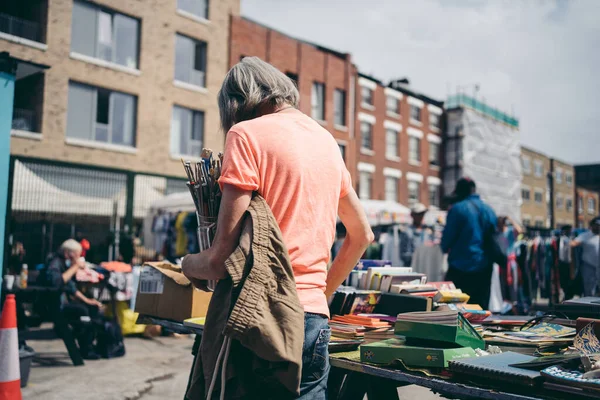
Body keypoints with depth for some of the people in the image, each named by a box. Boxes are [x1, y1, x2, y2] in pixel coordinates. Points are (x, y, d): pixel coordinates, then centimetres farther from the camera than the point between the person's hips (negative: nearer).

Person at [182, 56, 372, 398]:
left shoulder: (246, 133, -7)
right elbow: (362, 235, 22)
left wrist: (189, 264, 8)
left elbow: (221, 260, -13)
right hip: (315, 319, 7)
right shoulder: (326, 139, 14)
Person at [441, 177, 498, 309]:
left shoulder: (457, 209, -9)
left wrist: (445, 247, 15)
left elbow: (447, 240, -6)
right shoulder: (489, 211, 8)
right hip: (484, 269, 6)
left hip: (461, 268, -5)